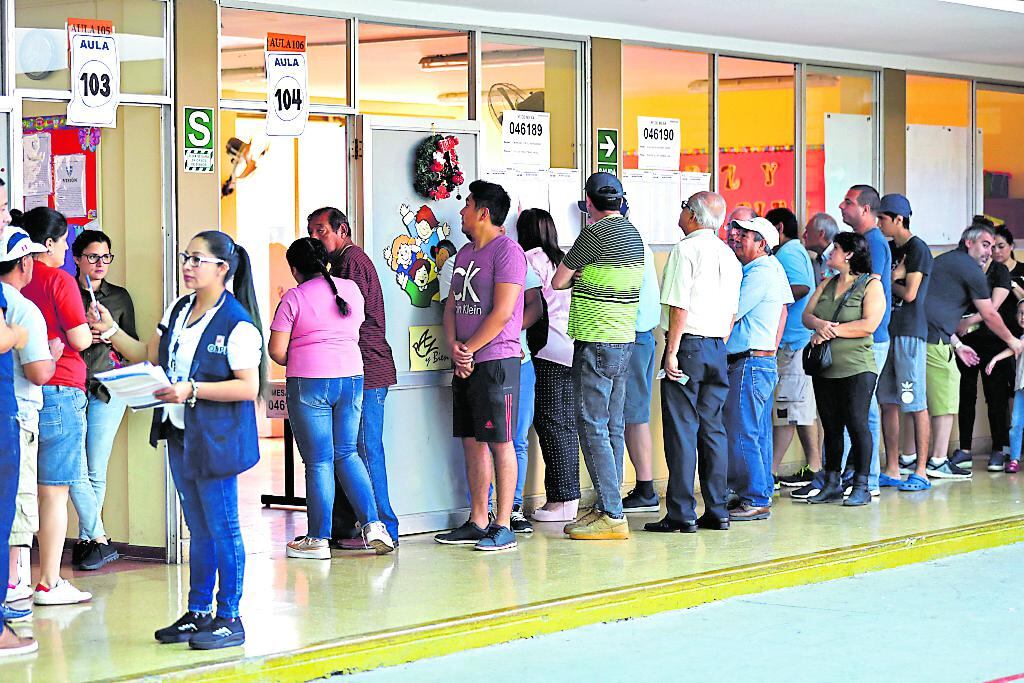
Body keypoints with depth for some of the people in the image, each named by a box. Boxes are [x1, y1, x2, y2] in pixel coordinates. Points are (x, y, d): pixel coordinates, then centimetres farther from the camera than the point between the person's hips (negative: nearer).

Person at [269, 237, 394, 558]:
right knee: (347, 453, 16)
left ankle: (318, 540, 7)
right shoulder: (351, 289, 7)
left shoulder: (294, 298, -7)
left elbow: (276, 350, -8)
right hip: (351, 377, 4)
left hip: (309, 383, -4)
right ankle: (372, 524, 5)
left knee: (318, 462, 1)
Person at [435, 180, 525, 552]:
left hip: (496, 359, -8)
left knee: (499, 443, -6)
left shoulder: (507, 251, -10)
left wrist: (468, 350, -11)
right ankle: (477, 522, 16)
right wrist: (453, 346, -2)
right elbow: (452, 305, 16)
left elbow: (502, 313, -16)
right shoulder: (464, 253, 18)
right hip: (466, 364, 8)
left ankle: (503, 528, -4)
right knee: (472, 442, 10)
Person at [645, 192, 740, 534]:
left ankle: (681, 513, -4)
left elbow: (679, 306, -15)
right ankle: (717, 512, 10)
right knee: (712, 429, 10)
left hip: (688, 344, -7)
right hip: (717, 347, 7)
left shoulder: (685, 249, -9)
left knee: (681, 429, -4)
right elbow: (731, 312, 15)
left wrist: (671, 352, -14)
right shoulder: (728, 255, 14)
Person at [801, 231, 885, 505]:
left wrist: (832, 331, -14)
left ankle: (861, 487, -3)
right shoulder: (827, 284, 17)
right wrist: (820, 325, -14)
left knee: (857, 424, -7)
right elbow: (806, 315, 9)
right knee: (831, 426, 8)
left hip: (856, 368, -6)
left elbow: (869, 324, -15)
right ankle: (832, 485, 14)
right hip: (825, 368, 6)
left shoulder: (871, 285, -4)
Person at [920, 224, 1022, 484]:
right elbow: (989, 315, 4)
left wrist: (956, 344, 32)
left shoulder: (942, 261, 27)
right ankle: (937, 461, -1)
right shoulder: (970, 268, -1)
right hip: (934, 341, -9)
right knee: (946, 400, -2)